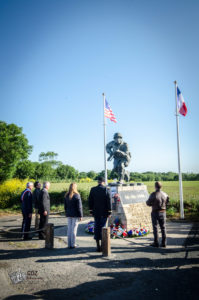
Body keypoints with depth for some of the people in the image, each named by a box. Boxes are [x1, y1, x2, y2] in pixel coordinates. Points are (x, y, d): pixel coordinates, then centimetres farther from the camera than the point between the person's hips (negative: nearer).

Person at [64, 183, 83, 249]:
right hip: (75, 215, -5)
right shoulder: (77, 195, -13)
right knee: (74, 229, 1)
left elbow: (65, 206, 12)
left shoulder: (66, 196, 5)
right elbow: (79, 207, -12)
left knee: (69, 229, 11)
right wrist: (80, 215, -6)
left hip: (69, 214, 5)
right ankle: (72, 244, 6)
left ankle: (69, 244, 17)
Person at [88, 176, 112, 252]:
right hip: (104, 212, -2)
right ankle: (103, 245, 11)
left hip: (96, 212, 2)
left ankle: (98, 246, 11)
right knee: (103, 227, 7)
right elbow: (109, 201, -9)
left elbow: (90, 201, 2)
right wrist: (109, 212, -3)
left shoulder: (93, 189, -1)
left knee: (97, 228, 9)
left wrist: (91, 210, 10)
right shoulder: (106, 190, -8)